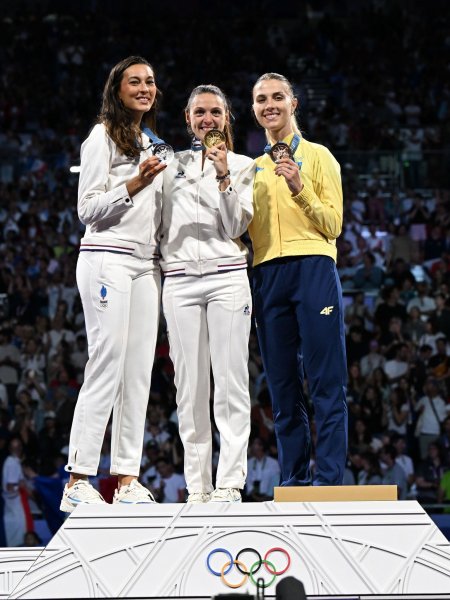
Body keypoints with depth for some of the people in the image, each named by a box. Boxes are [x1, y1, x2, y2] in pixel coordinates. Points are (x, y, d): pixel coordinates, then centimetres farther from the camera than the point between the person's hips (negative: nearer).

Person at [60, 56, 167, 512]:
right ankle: (78, 481, -13)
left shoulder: (148, 142, 22)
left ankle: (126, 478, 4)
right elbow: (87, 208, -8)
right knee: (107, 367, -13)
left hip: (145, 264, 8)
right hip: (107, 259, -8)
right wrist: (135, 183, -18)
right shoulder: (103, 137, -2)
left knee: (138, 372, 3)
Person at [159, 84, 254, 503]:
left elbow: (236, 225, -1)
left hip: (227, 276, -2)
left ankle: (229, 483, -8)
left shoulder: (241, 166, 9)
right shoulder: (173, 165, 16)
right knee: (189, 386, 0)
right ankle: (197, 486, 2)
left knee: (230, 382, -7)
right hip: (180, 278, 2)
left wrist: (223, 177, -11)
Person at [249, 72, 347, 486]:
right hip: (268, 276, 5)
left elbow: (333, 225, -1)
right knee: (283, 389, 4)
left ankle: (330, 479, -9)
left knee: (326, 383, -8)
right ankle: (294, 481, 8)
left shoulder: (318, 156, 8)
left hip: (313, 268, -5)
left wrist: (300, 188, -11)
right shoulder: (253, 168, 21)